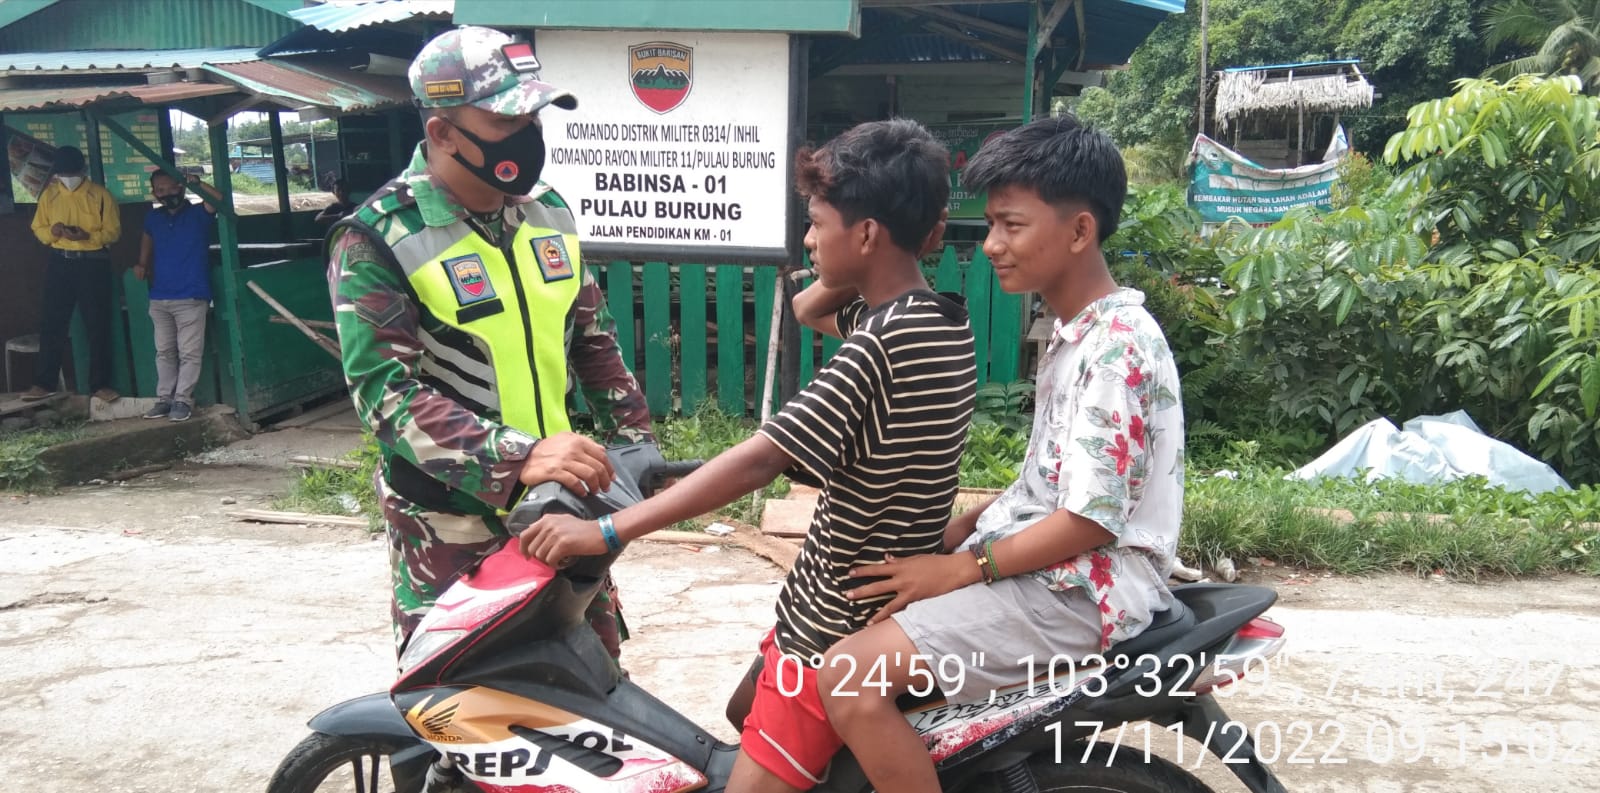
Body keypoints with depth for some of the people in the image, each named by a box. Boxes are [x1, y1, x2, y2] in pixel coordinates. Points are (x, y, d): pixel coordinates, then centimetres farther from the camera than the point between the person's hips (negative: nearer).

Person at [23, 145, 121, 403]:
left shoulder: (100, 195, -2)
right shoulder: (49, 195, 6)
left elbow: (114, 231, -3)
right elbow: (38, 228, 10)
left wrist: (88, 236, -21)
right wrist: (52, 231, -13)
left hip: (93, 263, -3)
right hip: (60, 263, 3)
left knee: (98, 325, 0)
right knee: (51, 323, 4)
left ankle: (100, 384, 6)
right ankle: (44, 383, 11)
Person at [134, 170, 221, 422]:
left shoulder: (198, 214, -3)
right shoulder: (153, 218, 10)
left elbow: (220, 200, -19)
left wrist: (199, 184, -32)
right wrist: (142, 264, 16)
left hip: (191, 297, -5)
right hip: (159, 298, 5)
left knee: (189, 352, -3)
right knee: (164, 352, 11)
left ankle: (183, 400, 3)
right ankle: (164, 399, 18)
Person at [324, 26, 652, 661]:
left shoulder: (548, 212, 5)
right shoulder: (376, 241, -14)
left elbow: (593, 338, 14)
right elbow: (388, 393, -22)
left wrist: (635, 441, 10)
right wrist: (517, 458, -32)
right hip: (449, 525, -5)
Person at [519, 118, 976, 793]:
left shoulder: (883, 344, -27)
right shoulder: (944, 319, 2)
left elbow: (758, 461, -30)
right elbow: (809, 310, 17)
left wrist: (604, 531, -26)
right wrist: (853, 275, -2)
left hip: (843, 630, -10)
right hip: (885, 603, 10)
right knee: (752, 714, 27)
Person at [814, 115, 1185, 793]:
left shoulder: (1119, 346, -18)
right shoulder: (1072, 335, 13)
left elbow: (1093, 517, -22)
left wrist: (962, 567, -18)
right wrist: (949, 534, 8)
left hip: (1082, 588, -10)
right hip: (1042, 563, 10)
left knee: (850, 677, -21)